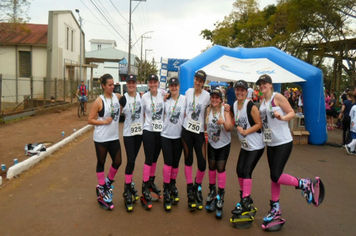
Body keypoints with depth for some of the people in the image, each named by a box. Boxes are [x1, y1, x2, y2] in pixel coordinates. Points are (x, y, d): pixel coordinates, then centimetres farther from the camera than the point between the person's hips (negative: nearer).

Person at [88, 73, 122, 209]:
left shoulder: (117, 96, 2)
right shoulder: (99, 101, -11)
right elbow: (90, 120, -8)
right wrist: (104, 122, -19)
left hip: (114, 137, 5)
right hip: (101, 138, -4)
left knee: (117, 162, 7)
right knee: (101, 163, 10)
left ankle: (108, 182, 33)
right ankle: (102, 188, 27)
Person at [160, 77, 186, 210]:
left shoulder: (184, 99, -1)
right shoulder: (165, 99, 0)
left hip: (178, 135, 1)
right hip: (166, 135, -1)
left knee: (175, 163, 10)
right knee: (168, 162, -5)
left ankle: (173, 185, 31)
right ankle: (166, 190, 8)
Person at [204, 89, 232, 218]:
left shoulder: (225, 110, -13)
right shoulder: (208, 110, -4)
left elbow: (229, 128, -20)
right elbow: (204, 124, 4)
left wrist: (224, 122, -38)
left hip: (224, 144, -3)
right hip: (211, 143, 3)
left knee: (220, 168, -4)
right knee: (212, 167, 9)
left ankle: (220, 195, 10)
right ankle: (212, 191, 29)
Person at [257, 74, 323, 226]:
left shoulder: (277, 97, -10)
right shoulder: (262, 101, 10)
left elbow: (292, 113, -11)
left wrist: (282, 117, -28)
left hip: (284, 142, -7)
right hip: (271, 143, 7)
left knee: (275, 176, -13)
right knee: (274, 177, 12)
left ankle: (306, 184, 9)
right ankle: (275, 209, 24)